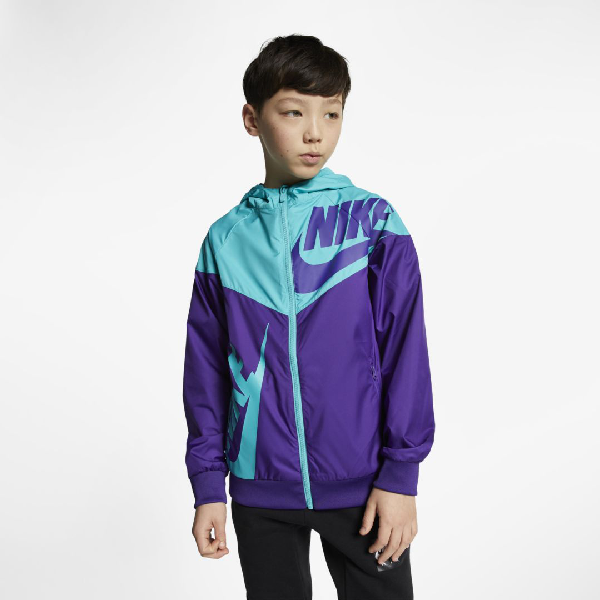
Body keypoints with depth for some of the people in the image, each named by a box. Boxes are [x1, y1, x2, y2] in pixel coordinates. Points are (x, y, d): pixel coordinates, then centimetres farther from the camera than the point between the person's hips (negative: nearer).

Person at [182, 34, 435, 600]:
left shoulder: (373, 222, -5)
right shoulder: (226, 239, 1)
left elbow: (405, 351, -5)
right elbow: (206, 367, 5)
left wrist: (401, 473, -7)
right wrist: (207, 484, 5)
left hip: (362, 486, -1)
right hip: (260, 492, 2)